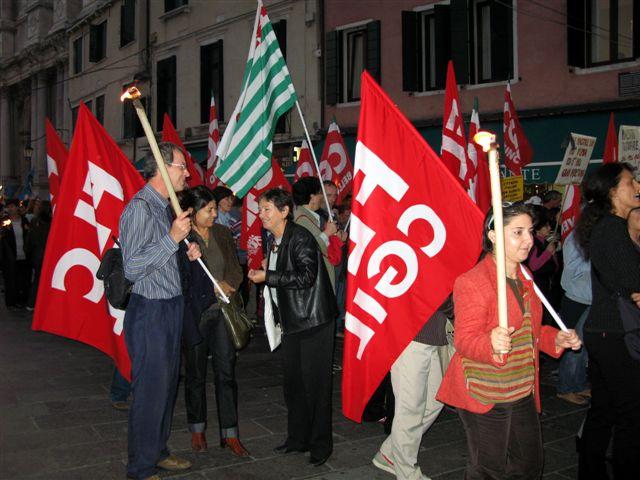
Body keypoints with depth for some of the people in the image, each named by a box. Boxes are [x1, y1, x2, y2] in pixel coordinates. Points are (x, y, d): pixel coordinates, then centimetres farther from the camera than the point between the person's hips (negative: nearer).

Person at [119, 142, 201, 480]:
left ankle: (158, 452, 33)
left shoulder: (165, 206, 12)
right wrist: (173, 238, -25)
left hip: (171, 307, 9)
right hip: (150, 311, -9)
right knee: (150, 390, -1)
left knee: (167, 384, 17)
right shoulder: (139, 208, -18)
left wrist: (186, 251, 6)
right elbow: (132, 268, -24)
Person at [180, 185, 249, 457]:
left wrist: (225, 287, -9)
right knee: (195, 374, 9)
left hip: (222, 312, 4)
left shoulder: (223, 234, 7)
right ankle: (197, 431, 26)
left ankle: (230, 434, 11)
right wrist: (214, 285, -11)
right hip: (195, 314, -4)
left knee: (226, 373, 3)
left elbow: (235, 270, 10)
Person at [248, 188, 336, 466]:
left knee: (315, 384, -1)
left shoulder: (300, 237, -14)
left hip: (313, 321, -9)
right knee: (292, 383, 14)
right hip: (291, 323, 9)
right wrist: (262, 273, 9)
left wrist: (267, 276, -19)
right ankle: (298, 438, 28)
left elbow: (306, 276, -23)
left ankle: (320, 444, 12)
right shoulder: (273, 242, 14)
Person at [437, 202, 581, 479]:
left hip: (523, 393, 8)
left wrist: (556, 339, 5)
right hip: (484, 396, -8)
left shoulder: (525, 278, 11)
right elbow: (464, 341, -20)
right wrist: (491, 344, -40)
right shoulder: (471, 282, -17)